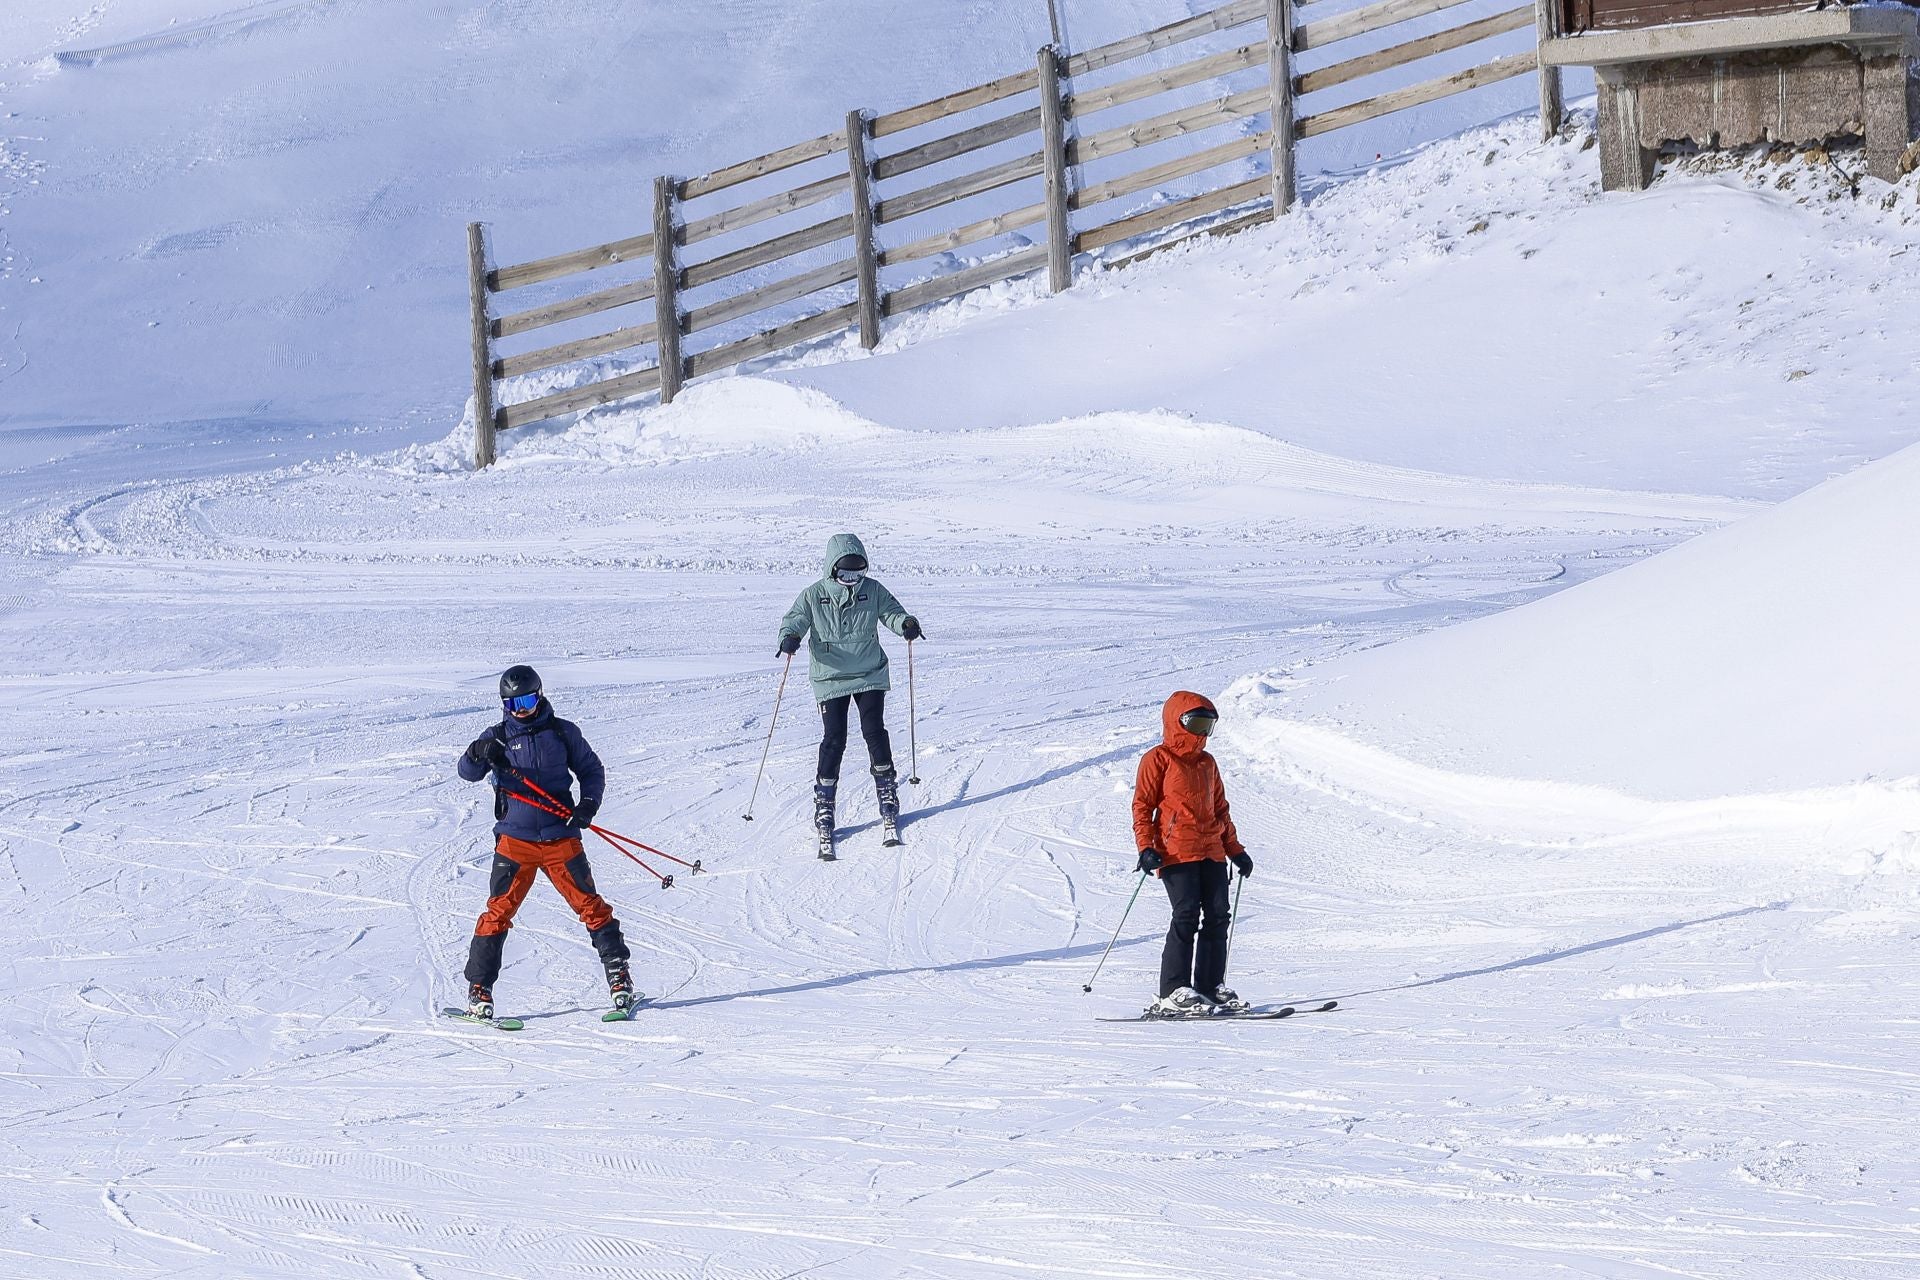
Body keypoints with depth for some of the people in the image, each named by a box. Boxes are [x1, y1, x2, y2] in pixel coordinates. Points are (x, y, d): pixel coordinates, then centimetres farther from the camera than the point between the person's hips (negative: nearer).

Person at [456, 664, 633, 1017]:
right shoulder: (497, 737, 5)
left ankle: (618, 974, 13)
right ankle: (478, 989, -5)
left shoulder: (562, 733, 6)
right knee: (499, 911, -8)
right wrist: (478, 754, -29)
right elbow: (468, 772, -7)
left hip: (560, 838, 1)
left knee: (591, 906, 1)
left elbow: (591, 769, 14)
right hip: (515, 839, -1)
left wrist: (589, 803, -4)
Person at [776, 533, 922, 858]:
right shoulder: (814, 596, -6)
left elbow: (890, 612, 3)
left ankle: (888, 800, 7)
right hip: (831, 678, -1)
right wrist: (789, 637, -30)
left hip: (870, 675, 1)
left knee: (874, 731, -6)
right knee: (833, 740, -7)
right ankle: (824, 812, 1)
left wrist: (906, 624, -20)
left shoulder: (872, 590, -1)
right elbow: (794, 621, -7)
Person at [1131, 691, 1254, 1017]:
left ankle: (1211, 986, 10)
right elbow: (1142, 806, -2)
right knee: (1186, 916, -14)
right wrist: (1146, 847, -13)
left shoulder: (1207, 763, 21)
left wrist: (1235, 850, 23)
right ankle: (1173, 993, -13)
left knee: (1217, 917, 3)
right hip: (1176, 852, -7)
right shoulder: (1158, 760, 1)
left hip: (1212, 852, 7)